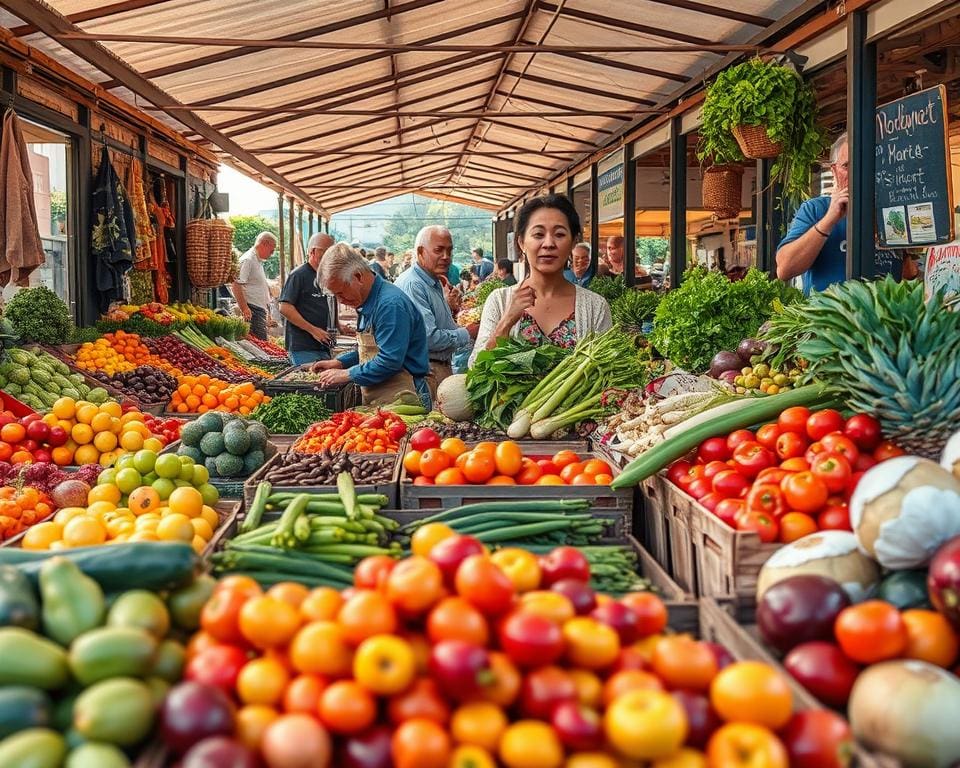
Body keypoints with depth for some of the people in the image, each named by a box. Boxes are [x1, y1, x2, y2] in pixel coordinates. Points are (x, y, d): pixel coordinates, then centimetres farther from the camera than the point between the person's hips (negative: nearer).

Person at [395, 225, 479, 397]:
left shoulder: (437, 283, 15)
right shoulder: (412, 285, -18)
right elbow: (427, 338, -26)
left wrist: (449, 307, 8)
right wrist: (466, 334, -13)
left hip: (444, 368, 10)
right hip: (426, 371, -10)